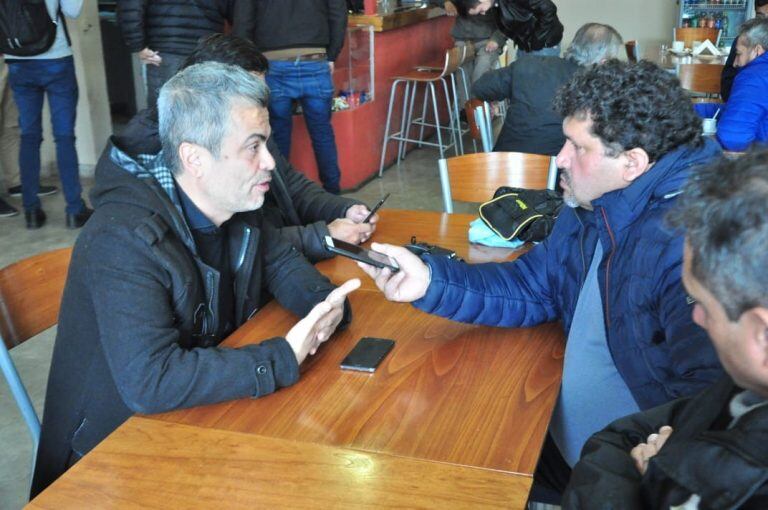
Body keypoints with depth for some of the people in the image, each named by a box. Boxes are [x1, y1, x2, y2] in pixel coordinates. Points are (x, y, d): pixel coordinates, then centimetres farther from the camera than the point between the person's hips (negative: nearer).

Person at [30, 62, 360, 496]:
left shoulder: (238, 206, -4)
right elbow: (149, 381, -36)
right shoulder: (124, 240, -29)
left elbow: (281, 261, 12)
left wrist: (323, 302, -11)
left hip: (203, 416, 7)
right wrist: (285, 357, -33)